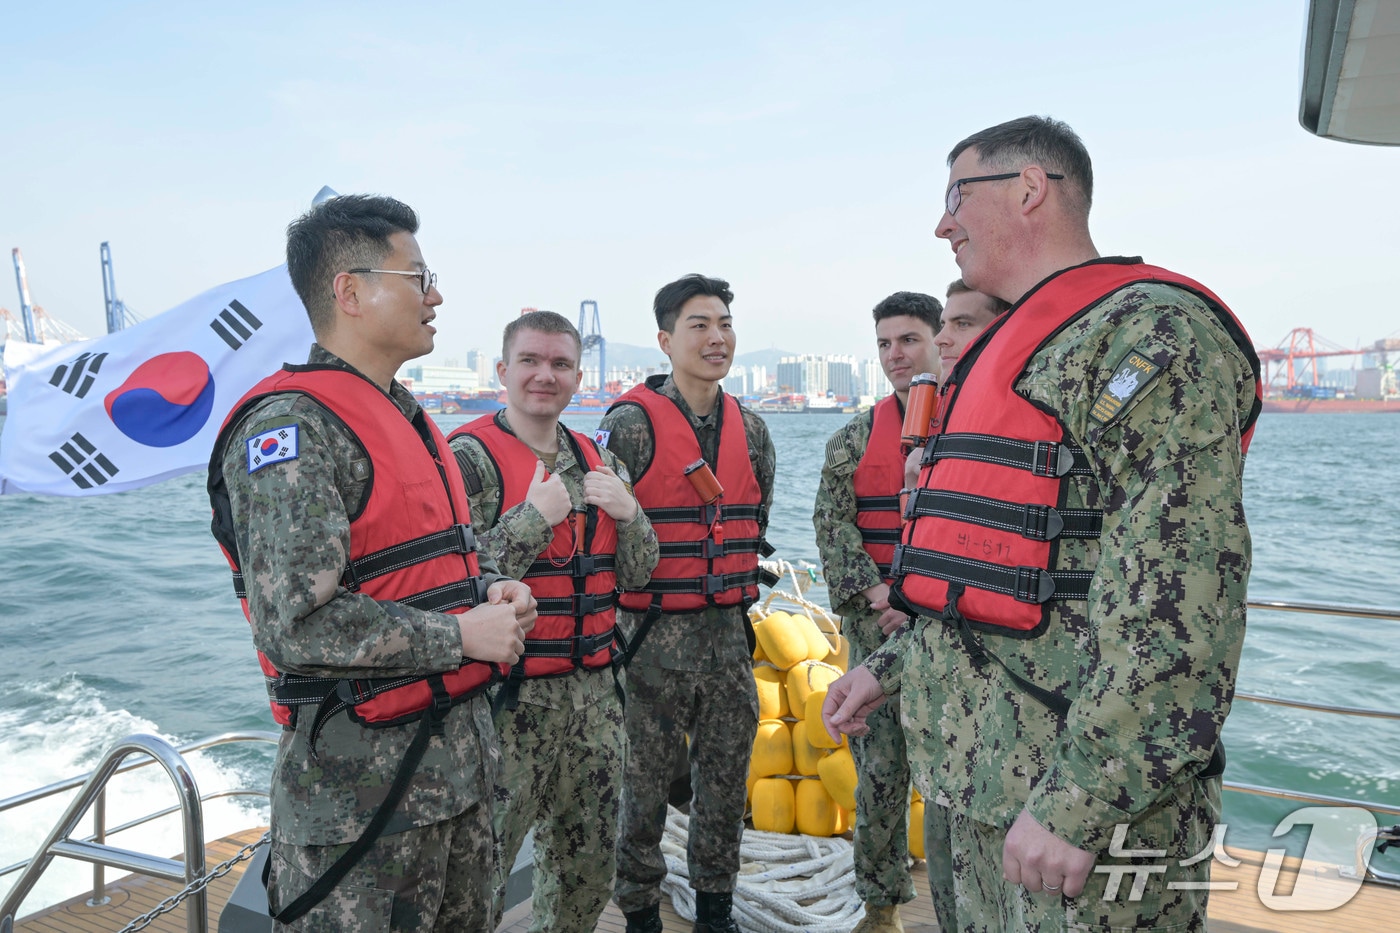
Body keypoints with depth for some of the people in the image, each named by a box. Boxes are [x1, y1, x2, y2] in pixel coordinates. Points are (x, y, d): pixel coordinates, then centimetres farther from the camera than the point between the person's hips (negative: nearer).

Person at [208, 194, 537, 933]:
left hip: (460, 754, 9)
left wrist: (489, 588, 2)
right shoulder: (292, 427, -18)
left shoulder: (402, 415, 13)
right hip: (361, 777, -9)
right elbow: (298, 624, -26)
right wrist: (462, 635, -18)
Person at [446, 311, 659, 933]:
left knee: (588, 869, 19)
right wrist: (535, 515, -20)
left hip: (593, 693, 7)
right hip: (509, 698, -6)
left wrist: (627, 513, -7)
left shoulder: (597, 462, 10)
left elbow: (637, 574, 11)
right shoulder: (471, 457, -10)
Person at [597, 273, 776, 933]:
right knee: (644, 780, 8)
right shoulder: (631, 423, -10)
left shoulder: (750, 428, 8)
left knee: (726, 777, 15)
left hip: (729, 631, 5)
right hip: (654, 635, -5)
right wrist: (624, 604, -4)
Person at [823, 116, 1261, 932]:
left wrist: (1078, 802, -24)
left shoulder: (1150, 330, -13)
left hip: (1090, 792, -9)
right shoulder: (1012, 352, 18)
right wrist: (891, 667, 19)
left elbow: (1175, 596, -23)